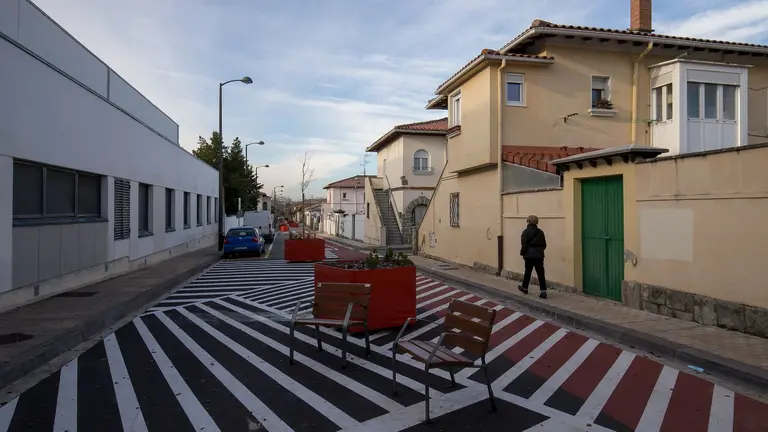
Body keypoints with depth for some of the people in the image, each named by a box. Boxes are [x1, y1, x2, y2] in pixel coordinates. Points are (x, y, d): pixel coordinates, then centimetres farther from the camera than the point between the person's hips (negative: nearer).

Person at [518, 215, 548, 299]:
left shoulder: (526, 232, -9)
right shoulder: (540, 232, 6)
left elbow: (524, 245, -12)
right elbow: (544, 245, 9)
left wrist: (522, 253, 2)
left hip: (529, 255, -4)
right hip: (539, 255, 4)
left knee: (528, 272, 12)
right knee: (540, 273, 2)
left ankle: (524, 288, 28)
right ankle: (543, 291, -3)